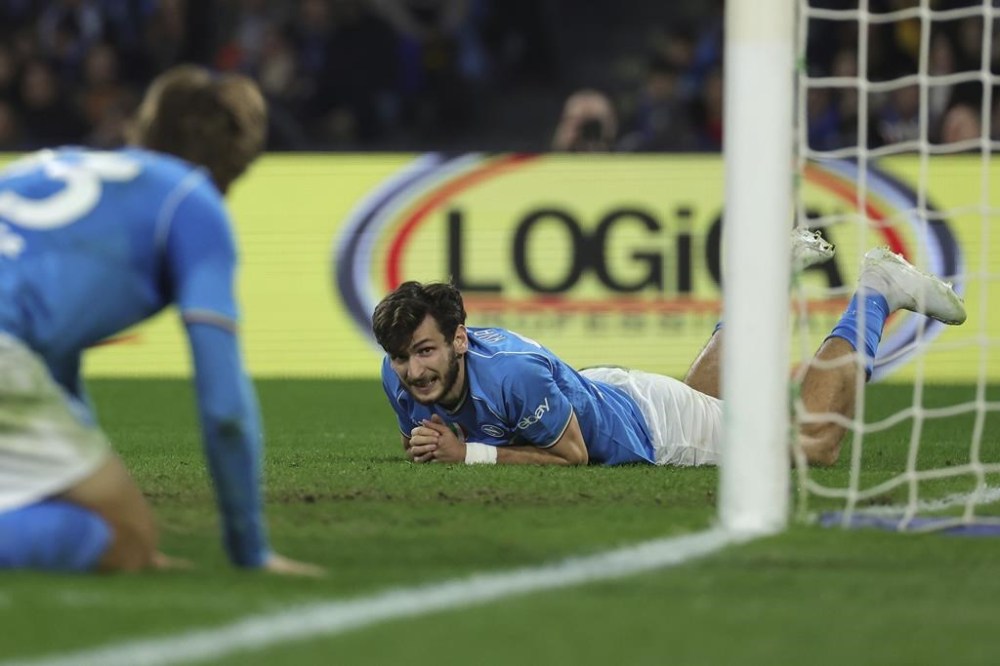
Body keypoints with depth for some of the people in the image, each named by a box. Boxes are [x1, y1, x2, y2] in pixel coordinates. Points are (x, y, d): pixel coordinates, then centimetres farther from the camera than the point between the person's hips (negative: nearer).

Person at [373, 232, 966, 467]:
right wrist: (430, 447, -28)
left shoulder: (514, 373, -43)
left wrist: (468, 453, -37)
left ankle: (879, 293, 23)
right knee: (705, 389, 38)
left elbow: (571, 453, -30)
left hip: (644, 421, -7)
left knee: (817, 446, 7)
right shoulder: (401, 376, -25)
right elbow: (421, 444, -4)